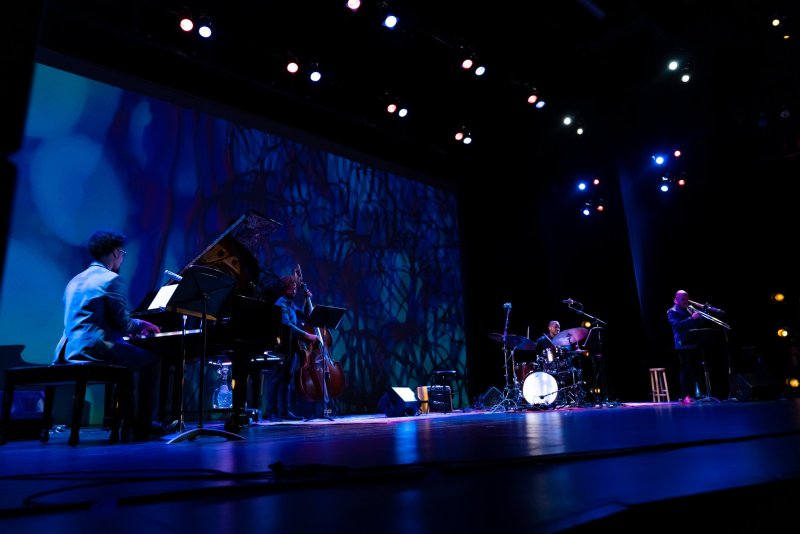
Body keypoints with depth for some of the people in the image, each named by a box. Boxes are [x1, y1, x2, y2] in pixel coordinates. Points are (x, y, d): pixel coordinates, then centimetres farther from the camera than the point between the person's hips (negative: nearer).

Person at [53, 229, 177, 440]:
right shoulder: (112, 279, -10)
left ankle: (128, 419, 30)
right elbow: (123, 325, -13)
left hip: (70, 351, 9)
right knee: (152, 360, 8)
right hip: (96, 349, -9)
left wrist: (137, 325, 25)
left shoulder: (76, 280, 16)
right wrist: (140, 324, 9)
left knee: (136, 355, 27)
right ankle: (144, 425, 10)